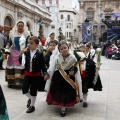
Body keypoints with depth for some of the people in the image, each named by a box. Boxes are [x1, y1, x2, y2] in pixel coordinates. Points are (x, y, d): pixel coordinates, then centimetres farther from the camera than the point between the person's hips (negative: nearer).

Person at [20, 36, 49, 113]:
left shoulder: (39, 54, -12)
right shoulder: (26, 52, -4)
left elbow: (43, 65, -8)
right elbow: (21, 62, -3)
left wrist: (45, 73, -13)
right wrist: (21, 54, -17)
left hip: (36, 75, -3)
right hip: (27, 74, 3)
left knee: (33, 91, 6)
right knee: (24, 89, 0)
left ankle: (32, 106, 24)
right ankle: (30, 98, 33)